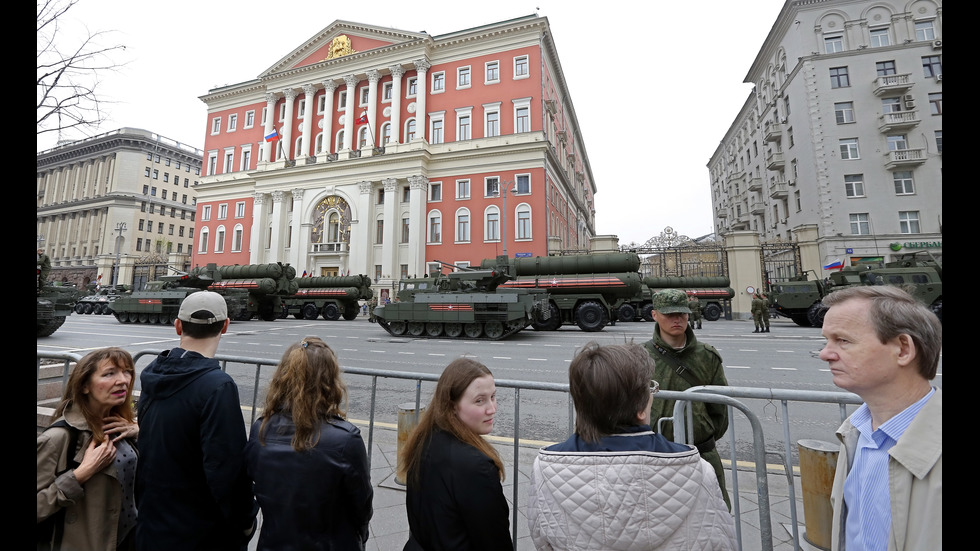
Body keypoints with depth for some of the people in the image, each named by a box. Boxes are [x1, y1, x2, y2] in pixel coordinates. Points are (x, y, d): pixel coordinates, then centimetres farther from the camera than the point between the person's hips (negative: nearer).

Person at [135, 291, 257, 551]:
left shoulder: (154, 374, -4)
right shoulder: (218, 386, -28)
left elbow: (148, 451, 6)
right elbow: (226, 468, -28)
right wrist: (245, 522, -13)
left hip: (150, 528, 7)